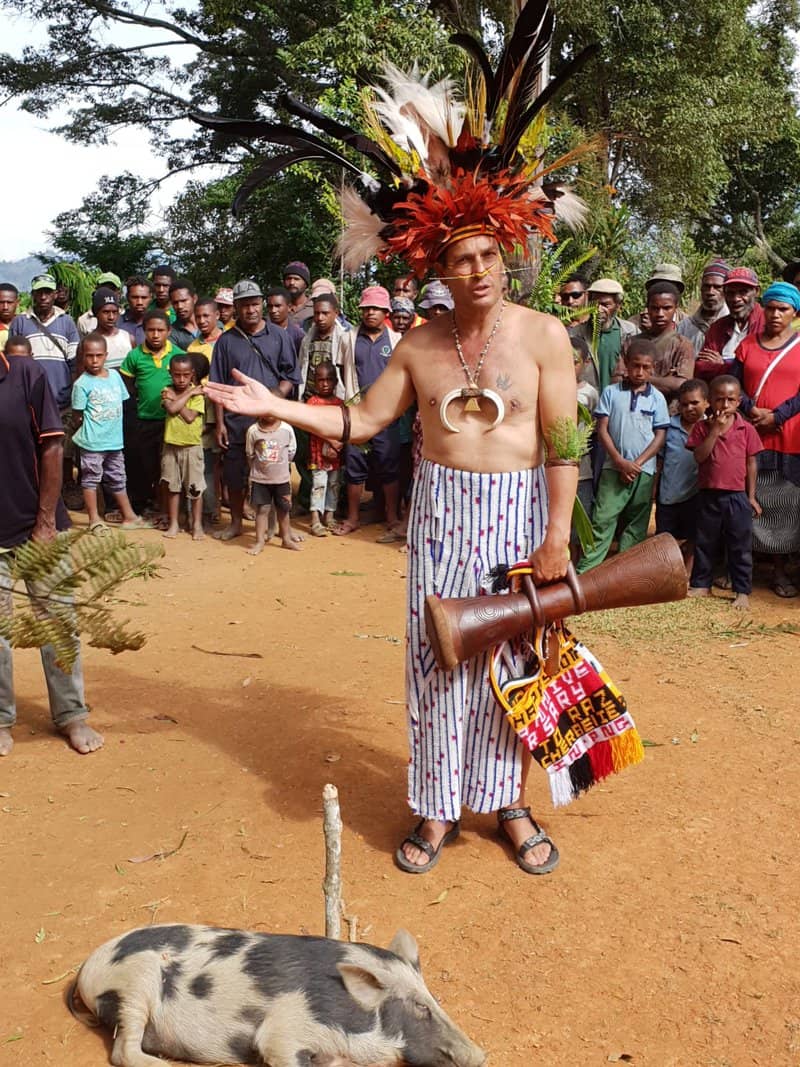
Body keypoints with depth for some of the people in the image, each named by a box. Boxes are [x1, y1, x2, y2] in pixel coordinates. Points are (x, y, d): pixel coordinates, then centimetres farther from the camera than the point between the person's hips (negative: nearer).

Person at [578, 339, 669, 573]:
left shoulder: (657, 398, 4)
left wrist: (637, 463, -9)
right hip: (613, 468, -1)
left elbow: (660, 435, 2)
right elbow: (602, 429, -2)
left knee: (636, 527, 7)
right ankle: (583, 572, -4)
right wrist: (621, 462, -11)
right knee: (602, 521, -5)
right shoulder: (611, 392, 2)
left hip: (644, 470, 2)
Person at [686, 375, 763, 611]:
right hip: (708, 495, 1)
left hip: (737, 496, -1)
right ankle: (701, 584, 25)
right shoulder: (702, 427, 0)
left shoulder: (746, 430, 0)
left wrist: (751, 496, 3)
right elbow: (699, 456, -13)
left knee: (740, 547, 4)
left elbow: (751, 464, 4)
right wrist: (715, 430, -18)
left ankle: (743, 591, 11)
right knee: (705, 543, 12)